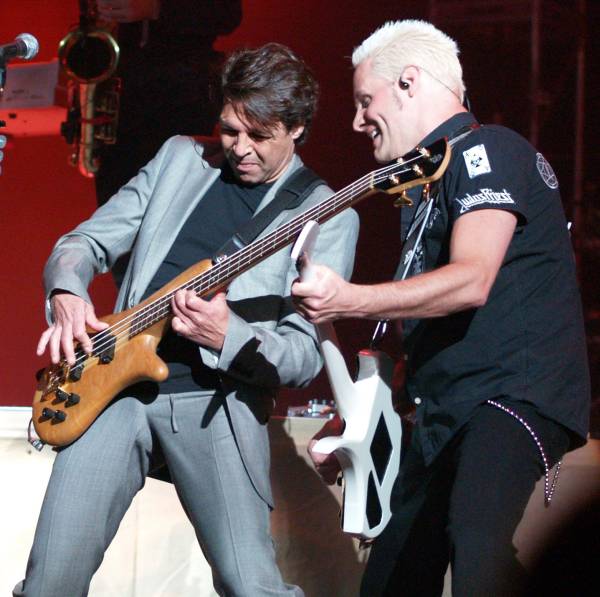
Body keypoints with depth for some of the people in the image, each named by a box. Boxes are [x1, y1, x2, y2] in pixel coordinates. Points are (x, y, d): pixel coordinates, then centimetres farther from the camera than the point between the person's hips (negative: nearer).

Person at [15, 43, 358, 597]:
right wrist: (67, 293, -6)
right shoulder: (180, 158, 15)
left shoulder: (326, 216, 3)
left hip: (219, 399, -3)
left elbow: (307, 355, -3)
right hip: (116, 381, 3)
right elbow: (85, 240, 17)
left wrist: (228, 336, -21)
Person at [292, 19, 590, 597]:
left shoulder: (486, 150, -7)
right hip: (444, 417, 11)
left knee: (476, 543, -36)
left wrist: (348, 300, -33)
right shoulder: (427, 178, 24)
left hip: (514, 394, -10)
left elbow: (471, 280, -24)